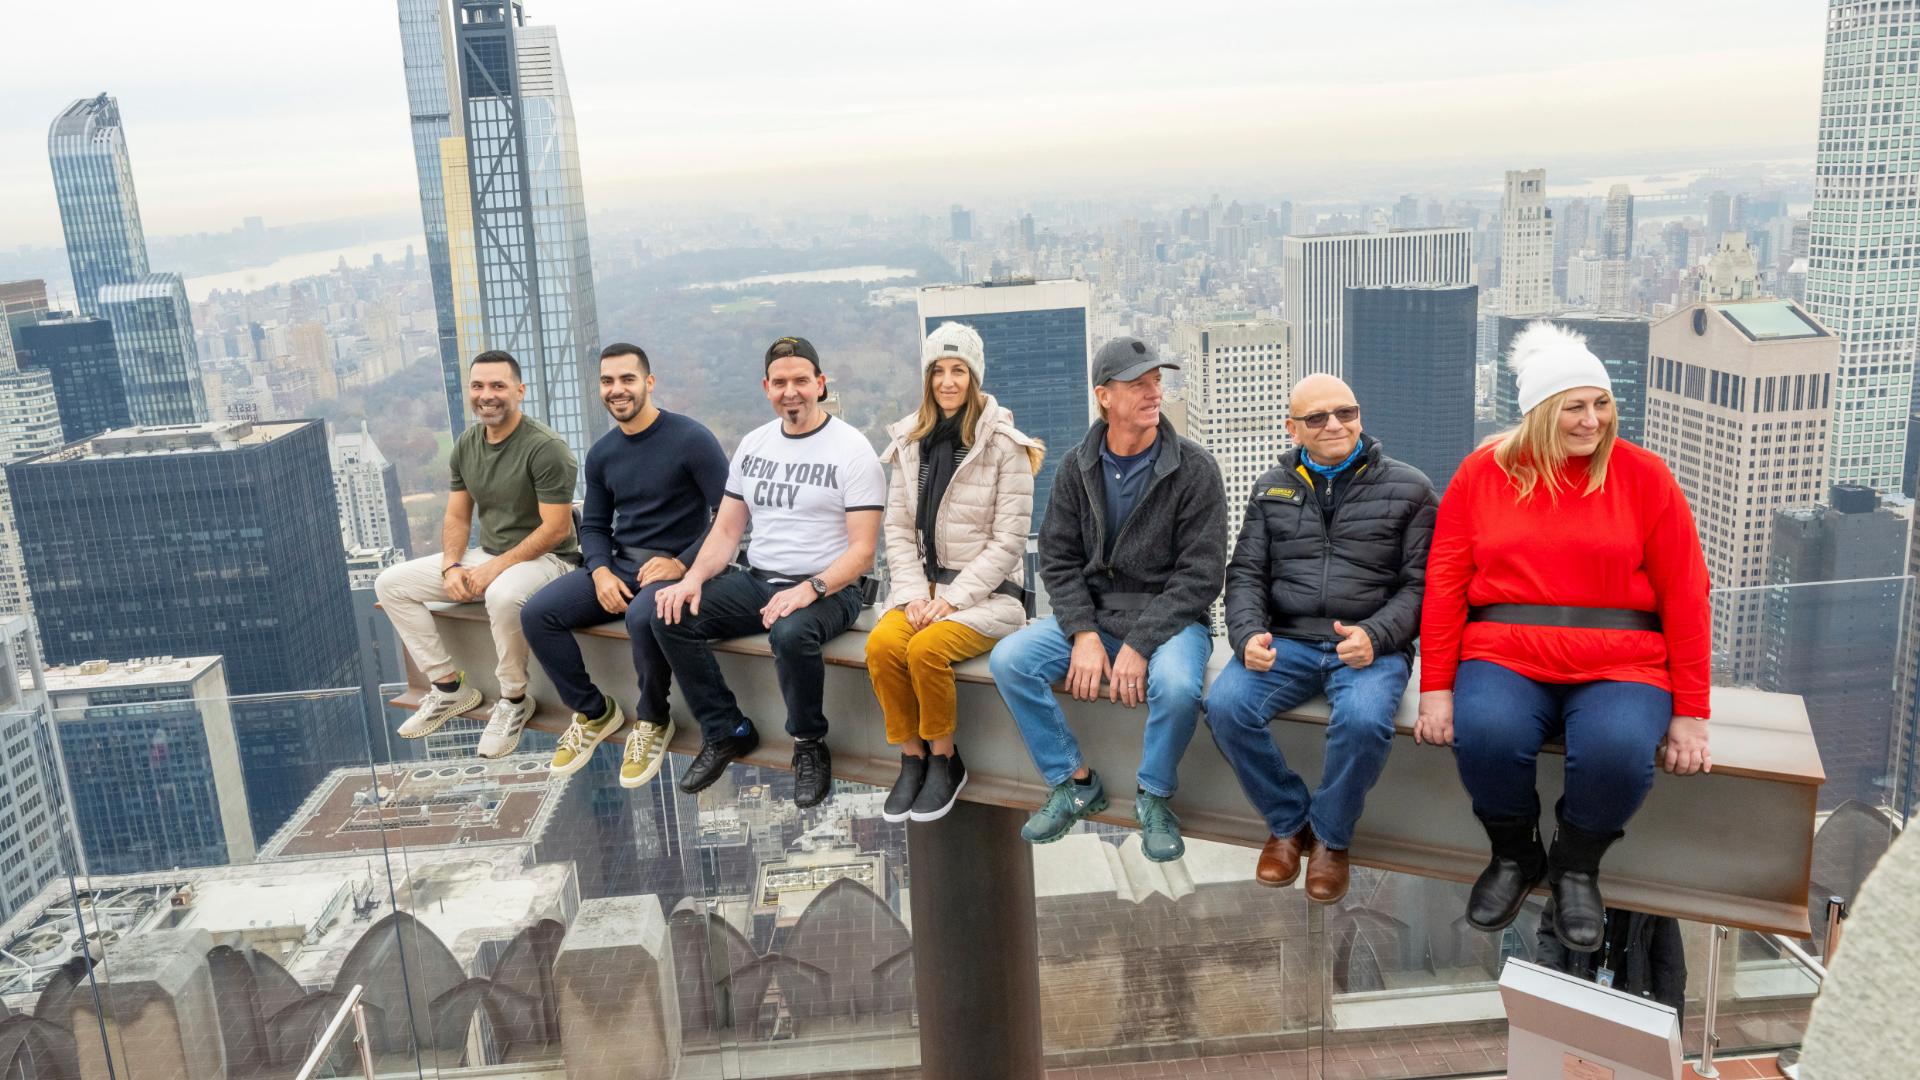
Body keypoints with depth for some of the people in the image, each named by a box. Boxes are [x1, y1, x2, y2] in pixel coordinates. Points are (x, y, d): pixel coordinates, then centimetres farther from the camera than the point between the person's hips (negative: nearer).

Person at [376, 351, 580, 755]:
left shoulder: (545, 447, -19)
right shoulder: (466, 445, 4)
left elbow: (556, 529, -21)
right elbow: (457, 517, 9)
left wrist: (497, 567, -22)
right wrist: (451, 566, -10)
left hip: (545, 557, -8)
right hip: (487, 554, 8)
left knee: (503, 595, -41)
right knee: (390, 583, 2)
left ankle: (513, 700, -16)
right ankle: (449, 686, 8)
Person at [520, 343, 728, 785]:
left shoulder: (690, 438, -11)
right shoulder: (602, 454, 10)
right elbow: (593, 525, 16)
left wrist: (682, 564, -19)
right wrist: (600, 571, -5)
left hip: (674, 567, -6)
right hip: (619, 566, 7)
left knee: (642, 617, -38)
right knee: (536, 614, -12)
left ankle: (653, 721, -10)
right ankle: (593, 711, 8)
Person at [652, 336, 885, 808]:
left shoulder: (851, 449, -7)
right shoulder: (753, 444, 11)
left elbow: (862, 550, -12)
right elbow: (726, 530, 12)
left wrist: (810, 589, -28)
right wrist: (694, 577, -8)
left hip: (827, 589, -6)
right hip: (756, 579, 6)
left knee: (791, 633, -38)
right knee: (670, 615, -14)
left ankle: (809, 745, -10)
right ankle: (727, 731, 2)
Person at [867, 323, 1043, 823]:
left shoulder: (1003, 444, -6)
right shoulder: (910, 441, 10)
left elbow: (1009, 541, -9)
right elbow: (898, 528, 8)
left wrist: (953, 598, -15)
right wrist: (914, 593, -7)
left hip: (986, 590, -4)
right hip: (923, 583, 4)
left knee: (926, 648, -30)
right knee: (881, 644, -25)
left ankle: (945, 760, -6)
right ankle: (912, 759, -6)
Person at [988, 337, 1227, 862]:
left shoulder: (1193, 467, -9)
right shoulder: (1077, 467, 3)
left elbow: (1200, 574, -12)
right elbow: (1058, 559, 3)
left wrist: (1139, 644, -20)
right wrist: (1084, 634, -13)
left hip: (1169, 617, -4)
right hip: (1090, 615, 4)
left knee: (1177, 685, -35)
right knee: (1008, 660, -17)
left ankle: (1153, 797, -5)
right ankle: (1074, 783, 0)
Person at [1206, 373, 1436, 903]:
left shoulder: (1407, 487, 7)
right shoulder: (1271, 489, 16)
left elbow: (1419, 583, 2)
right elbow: (1246, 575, 12)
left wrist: (1376, 635, -16)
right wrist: (1249, 634, -8)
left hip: (1371, 644, -2)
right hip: (1287, 640, 3)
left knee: (1363, 718, -35)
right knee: (1225, 704, -26)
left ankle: (1331, 836, -4)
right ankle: (1287, 821, 0)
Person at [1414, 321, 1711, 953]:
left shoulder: (1643, 476, 4)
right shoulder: (1482, 471, 6)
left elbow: (1684, 595, 3)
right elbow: (1444, 585, 2)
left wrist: (1690, 714, -2)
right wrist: (1436, 689, -6)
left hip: (1619, 664, 0)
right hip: (1505, 655, 1)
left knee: (1619, 753, -32)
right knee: (1485, 736, -31)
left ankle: (1577, 866, 3)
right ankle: (1514, 856, 2)